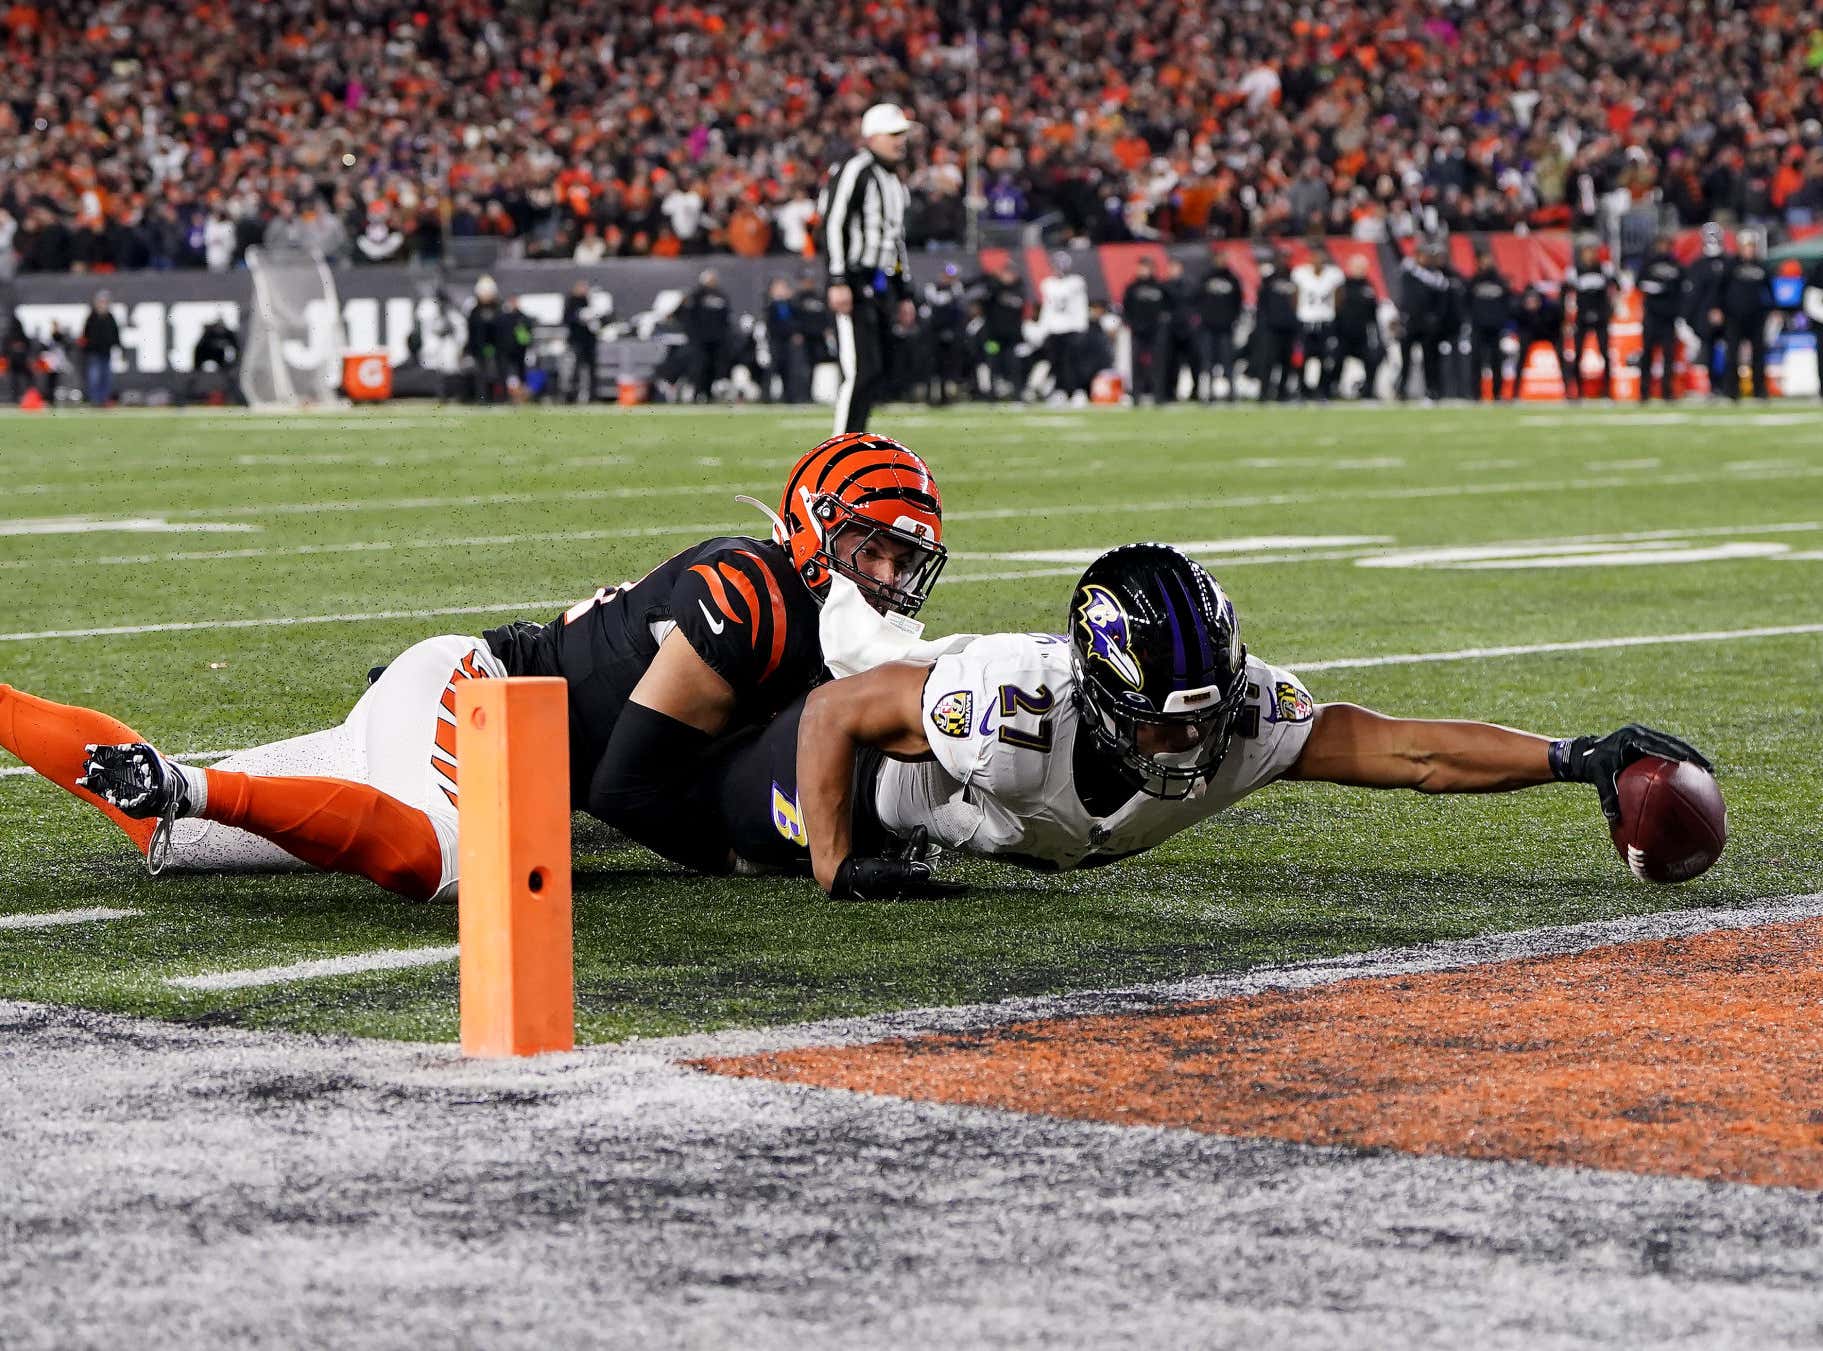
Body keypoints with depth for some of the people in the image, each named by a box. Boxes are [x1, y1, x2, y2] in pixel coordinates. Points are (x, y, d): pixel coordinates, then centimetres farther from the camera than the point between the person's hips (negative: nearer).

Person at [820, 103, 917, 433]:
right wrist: (838, 282, -22)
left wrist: (904, 295, 25)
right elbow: (832, 226, -16)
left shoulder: (894, 181, 21)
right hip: (855, 284, -9)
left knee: (879, 370, 8)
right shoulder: (854, 171, -10)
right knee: (861, 372, -14)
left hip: (882, 287, 9)